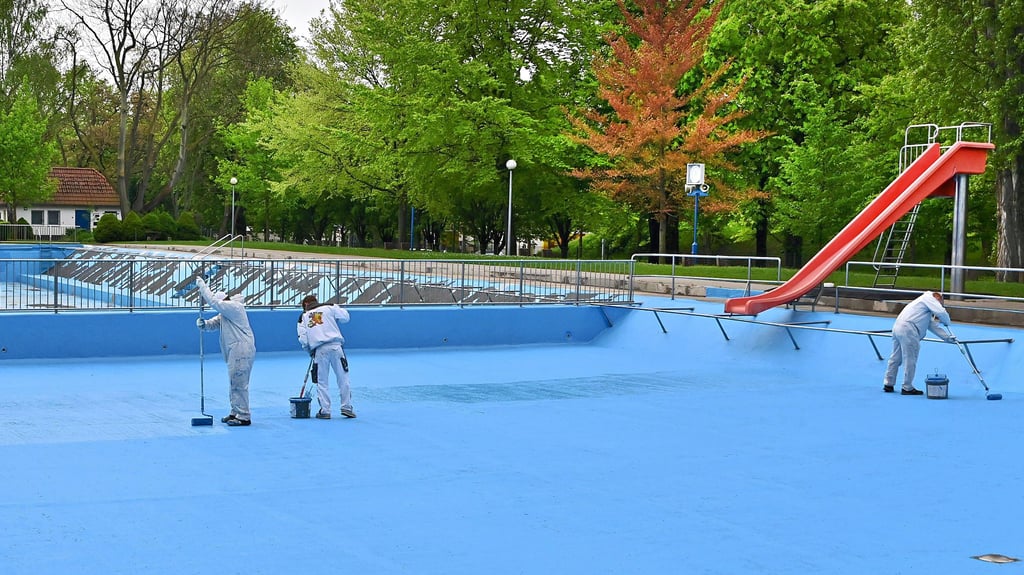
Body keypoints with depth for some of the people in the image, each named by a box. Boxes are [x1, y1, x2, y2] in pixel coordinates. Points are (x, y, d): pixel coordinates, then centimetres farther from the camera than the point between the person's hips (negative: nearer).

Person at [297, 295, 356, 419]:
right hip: (335, 346, -1)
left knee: (322, 381, 9)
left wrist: (309, 351, 24)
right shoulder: (328, 308, 12)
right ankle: (347, 407, 5)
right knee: (343, 377, 7)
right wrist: (336, 308, 27)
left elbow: (303, 340, 8)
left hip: (319, 351, 1)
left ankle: (325, 410, 7)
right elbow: (345, 317, 9)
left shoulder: (303, 317, 15)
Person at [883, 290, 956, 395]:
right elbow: (941, 312, -9)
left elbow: (933, 326, 27)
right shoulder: (929, 297, 4)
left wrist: (947, 337, 22)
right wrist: (946, 322, 11)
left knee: (896, 358, 17)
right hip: (908, 329, -10)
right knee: (910, 359, -2)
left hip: (898, 327, 10)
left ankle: (888, 384, 25)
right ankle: (907, 388, 4)